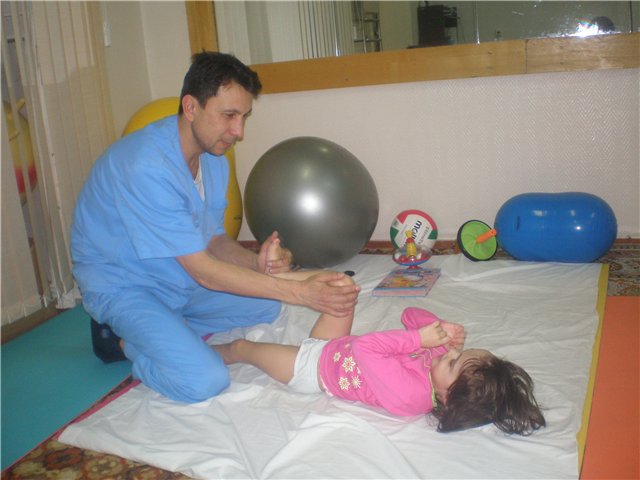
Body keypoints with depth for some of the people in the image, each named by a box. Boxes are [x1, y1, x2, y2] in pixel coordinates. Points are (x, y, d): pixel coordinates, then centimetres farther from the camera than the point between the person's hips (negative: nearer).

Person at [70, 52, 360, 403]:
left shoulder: (214, 160, -2)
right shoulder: (145, 166, -31)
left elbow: (213, 241, 2)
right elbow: (203, 270, -30)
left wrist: (257, 263, -21)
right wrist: (300, 292, -32)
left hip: (179, 282, 9)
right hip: (123, 287, -8)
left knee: (266, 304, 11)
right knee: (206, 381, -25)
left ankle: (158, 332, 6)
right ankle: (127, 342, 3)